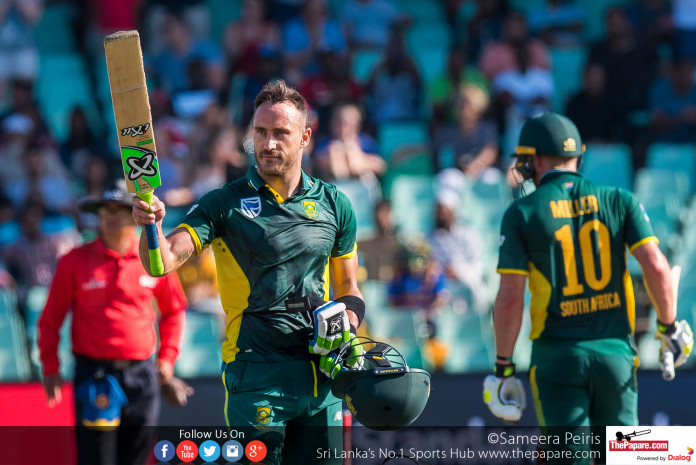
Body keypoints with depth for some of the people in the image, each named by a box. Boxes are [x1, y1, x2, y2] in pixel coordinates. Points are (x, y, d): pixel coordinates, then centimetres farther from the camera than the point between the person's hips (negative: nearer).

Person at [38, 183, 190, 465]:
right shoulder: (75, 261, 0)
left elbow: (173, 309, 19)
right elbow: (51, 318, 5)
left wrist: (167, 357, 12)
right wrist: (50, 367, 0)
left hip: (141, 374, 3)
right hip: (94, 374, -3)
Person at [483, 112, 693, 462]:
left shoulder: (522, 214, -2)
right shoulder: (618, 201, 4)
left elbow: (510, 298, -6)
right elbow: (656, 266, -5)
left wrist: (503, 366, 1)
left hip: (557, 356, -2)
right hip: (615, 351, 2)